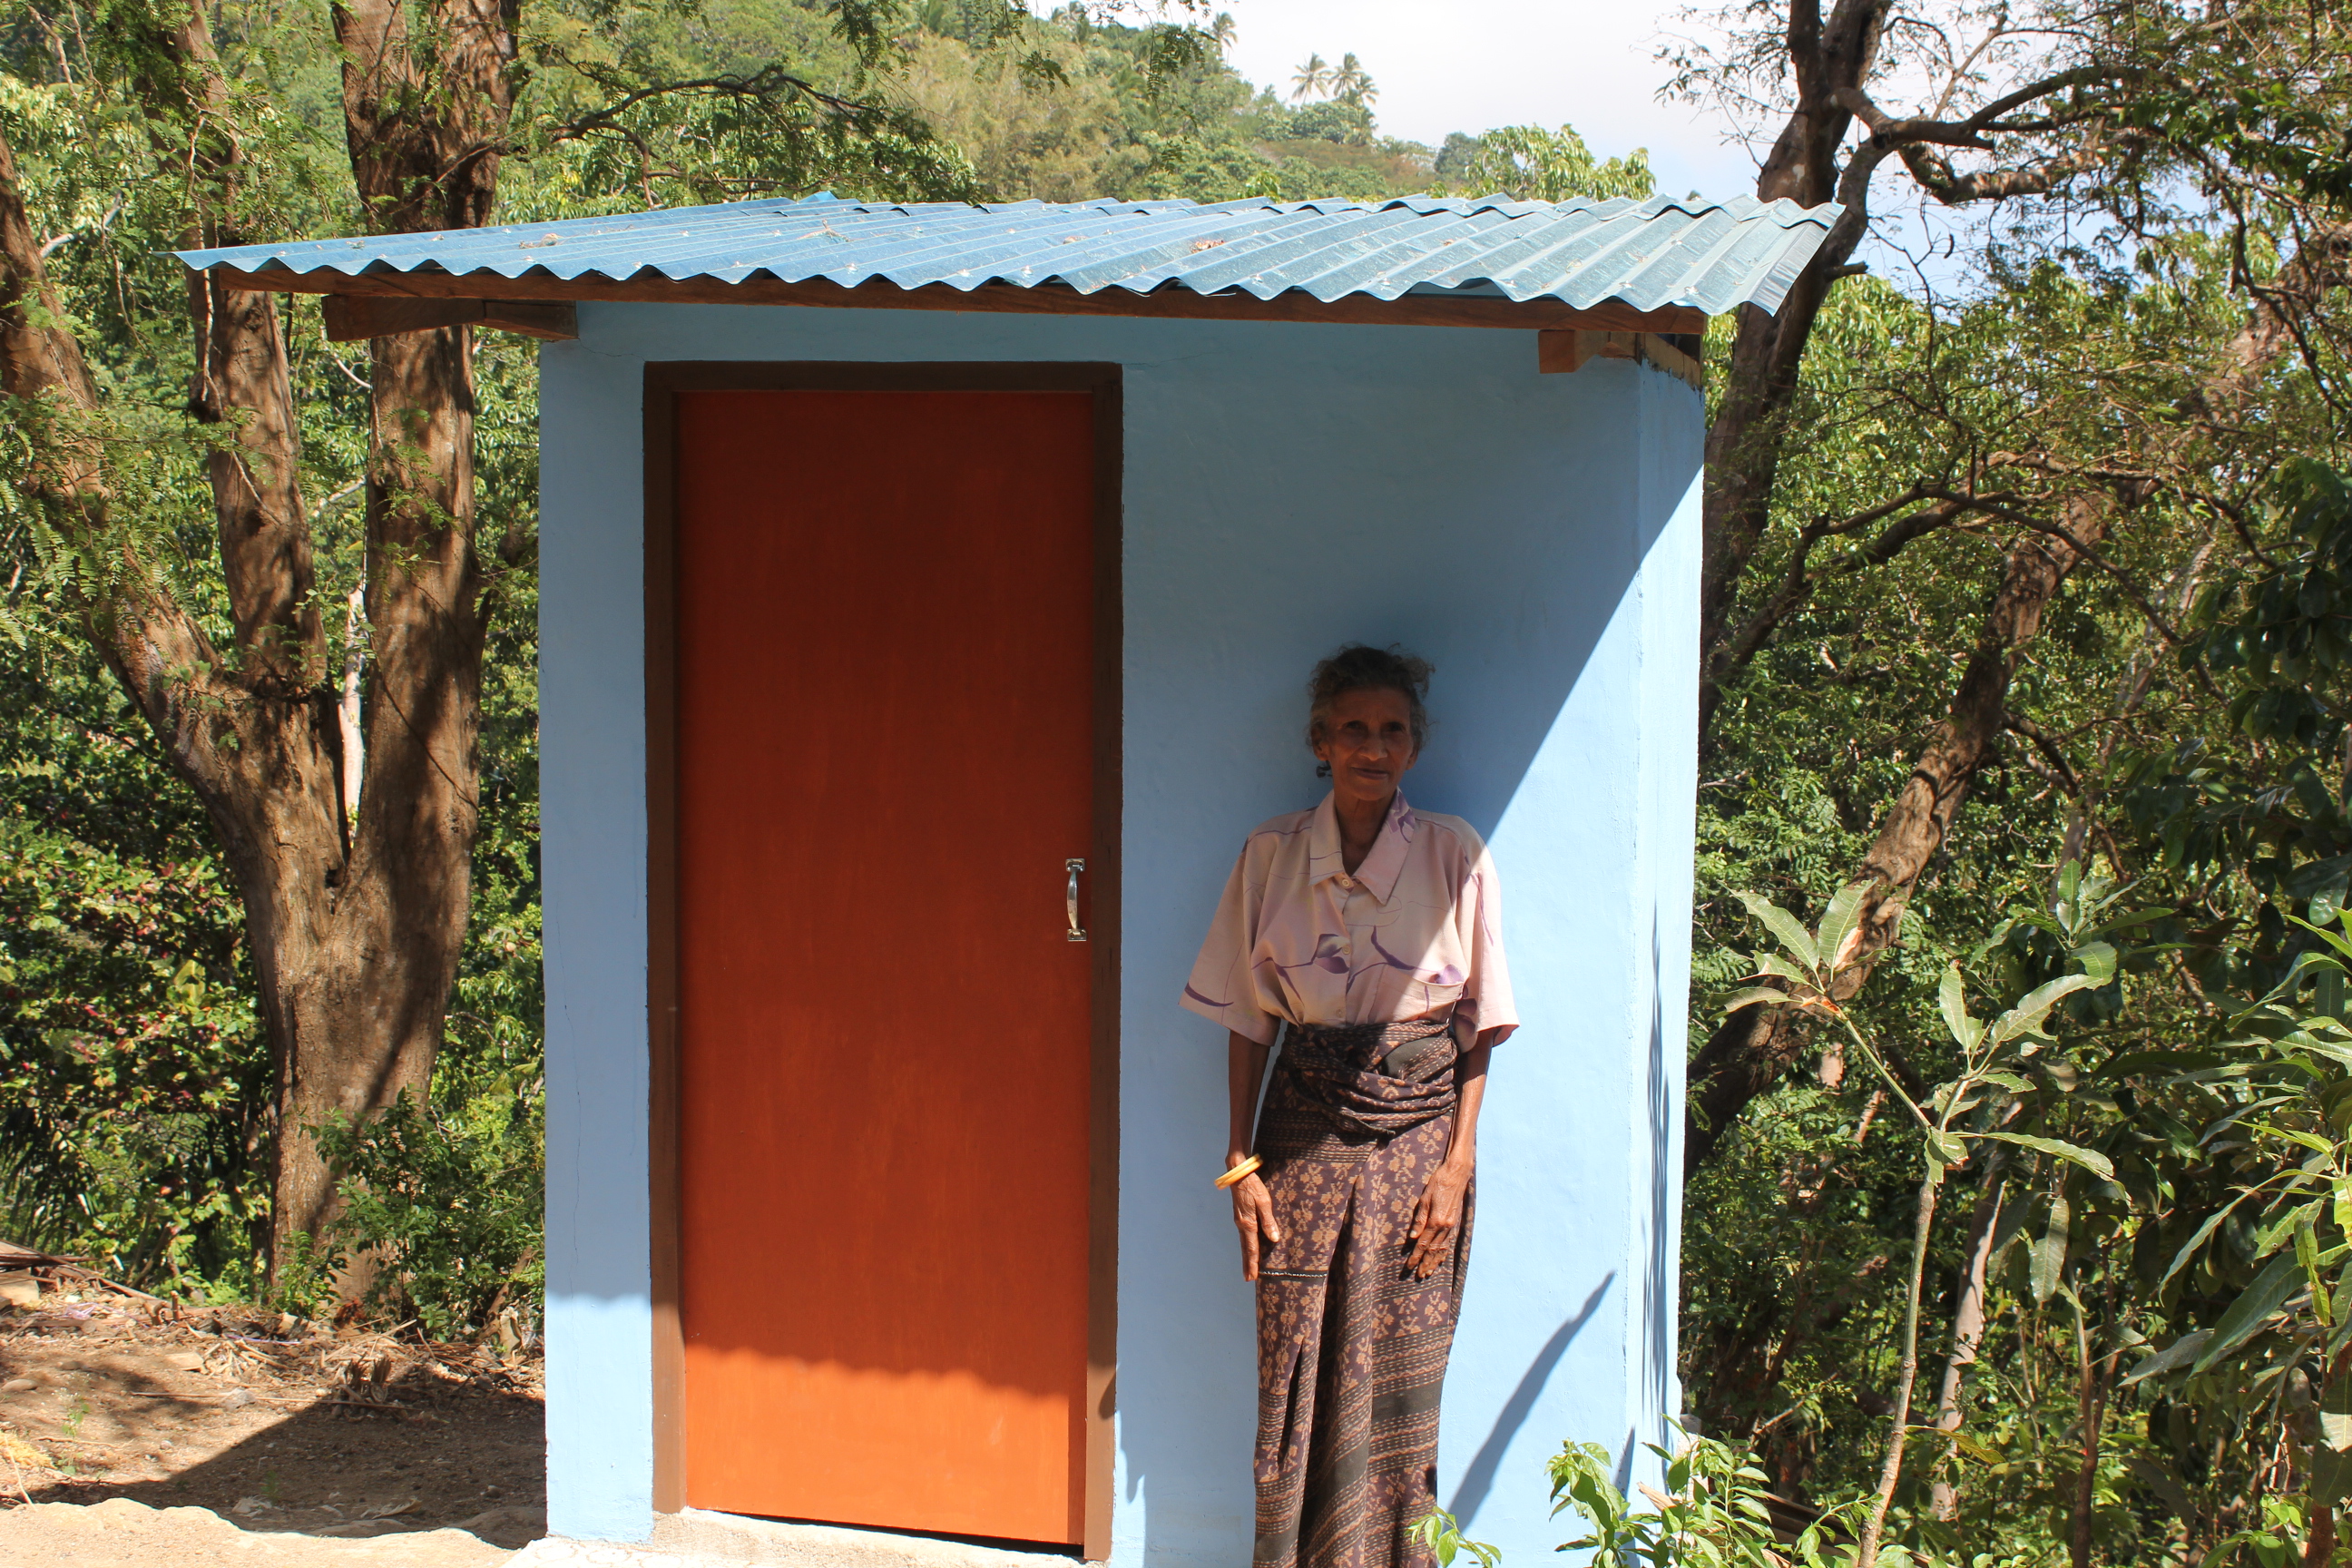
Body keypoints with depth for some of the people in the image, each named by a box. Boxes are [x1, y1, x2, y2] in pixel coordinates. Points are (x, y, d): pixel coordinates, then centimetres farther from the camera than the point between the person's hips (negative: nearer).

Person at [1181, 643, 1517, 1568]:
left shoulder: (1455, 855, -1)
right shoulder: (1272, 853, 3)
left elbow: (1477, 1026, 2)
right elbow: (1248, 1019, 7)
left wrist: (1458, 1163, -4)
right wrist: (1241, 1161, 2)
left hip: (1417, 1133, -1)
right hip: (1306, 1136, 1)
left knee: (1398, 1383, 0)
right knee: (1296, 1379, -1)